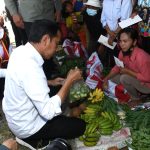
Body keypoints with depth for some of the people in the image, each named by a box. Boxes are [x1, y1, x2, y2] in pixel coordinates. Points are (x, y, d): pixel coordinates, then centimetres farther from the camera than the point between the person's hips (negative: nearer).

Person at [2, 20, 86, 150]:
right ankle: (32, 139, 7)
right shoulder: (30, 67, -34)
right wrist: (69, 81, -24)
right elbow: (49, 112, -32)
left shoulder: (21, 51, -6)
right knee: (80, 126, 0)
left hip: (17, 116, 9)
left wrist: (50, 82, 5)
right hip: (26, 126, -8)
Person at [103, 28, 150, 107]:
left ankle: (136, 99, -2)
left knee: (124, 78, -28)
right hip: (135, 79, 8)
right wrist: (106, 78, -10)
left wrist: (128, 71, -25)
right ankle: (136, 92, 11)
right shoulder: (123, 52, -11)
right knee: (113, 77, 0)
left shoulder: (140, 56, -34)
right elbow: (117, 67, 4)